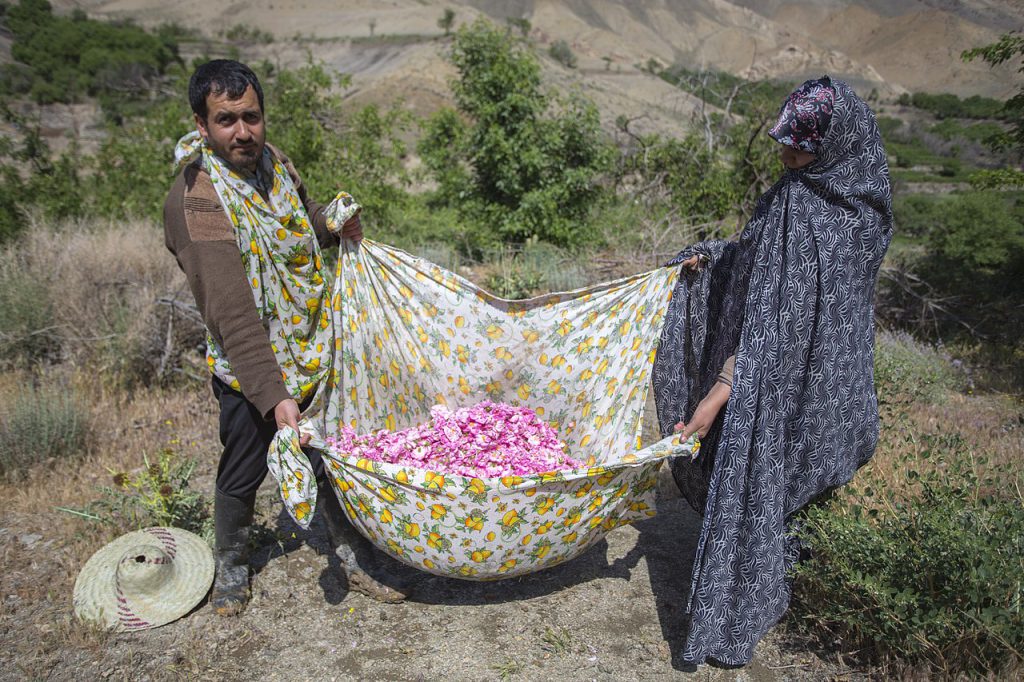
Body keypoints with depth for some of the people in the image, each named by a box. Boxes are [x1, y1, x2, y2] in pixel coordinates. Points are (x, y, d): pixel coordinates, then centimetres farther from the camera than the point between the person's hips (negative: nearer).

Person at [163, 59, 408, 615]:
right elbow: (230, 313, -31)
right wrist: (273, 396, -36)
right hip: (251, 369, -5)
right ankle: (232, 566, 40)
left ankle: (354, 559, 33)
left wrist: (336, 228, 4)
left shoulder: (274, 164, -1)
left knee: (331, 460, 15)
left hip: (314, 350, 6)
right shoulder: (195, 200, -24)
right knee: (242, 475, 12)